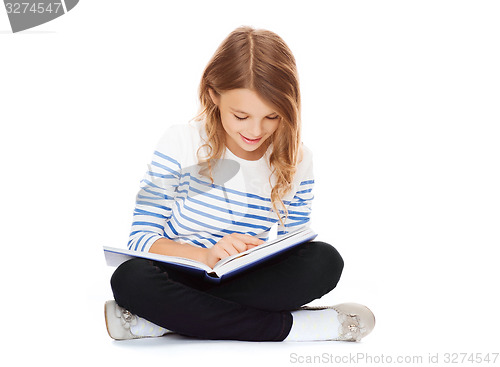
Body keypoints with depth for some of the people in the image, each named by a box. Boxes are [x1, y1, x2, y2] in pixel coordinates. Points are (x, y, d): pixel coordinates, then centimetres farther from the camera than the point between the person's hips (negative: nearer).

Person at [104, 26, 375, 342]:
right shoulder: (182, 144, -8)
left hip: (249, 284, 3)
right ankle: (289, 326, -30)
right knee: (131, 278, -35)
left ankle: (157, 321, -27)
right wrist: (206, 255, -28)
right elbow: (141, 238, -9)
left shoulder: (297, 162, 0)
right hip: (181, 276, -2)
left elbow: (290, 255, 6)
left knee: (324, 261, -26)